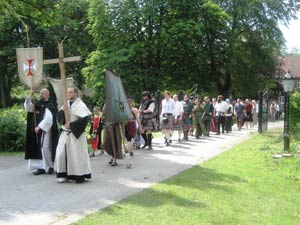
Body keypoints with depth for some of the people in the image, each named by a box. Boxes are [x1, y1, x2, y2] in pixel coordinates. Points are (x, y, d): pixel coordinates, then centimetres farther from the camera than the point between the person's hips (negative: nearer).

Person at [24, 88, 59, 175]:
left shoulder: (50, 106, -10)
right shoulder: (38, 104, 11)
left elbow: (48, 119, -18)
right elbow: (28, 108, 7)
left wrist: (39, 127, -18)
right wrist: (29, 97, -6)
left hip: (45, 130, -7)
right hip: (38, 130, 7)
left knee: (45, 148, -8)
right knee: (39, 149, 6)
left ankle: (50, 166, 6)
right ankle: (42, 167, 11)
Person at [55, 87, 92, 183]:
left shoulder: (80, 105, -8)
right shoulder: (66, 104, 12)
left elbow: (84, 120, -16)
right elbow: (59, 118, 8)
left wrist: (71, 124, -16)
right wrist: (63, 111, -10)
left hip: (76, 134, -6)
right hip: (65, 133, 6)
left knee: (77, 154, -5)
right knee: (62, 153, 2)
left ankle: (80, 175, 4)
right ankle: (64, 174, 11)